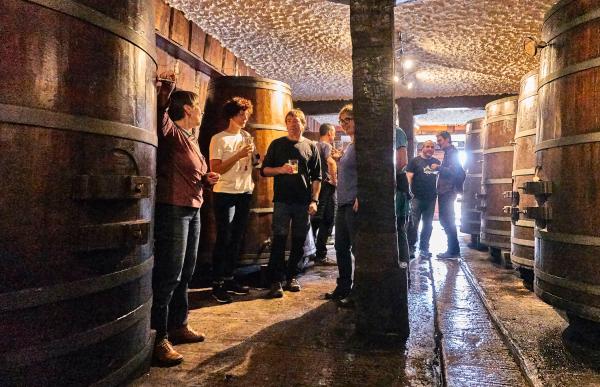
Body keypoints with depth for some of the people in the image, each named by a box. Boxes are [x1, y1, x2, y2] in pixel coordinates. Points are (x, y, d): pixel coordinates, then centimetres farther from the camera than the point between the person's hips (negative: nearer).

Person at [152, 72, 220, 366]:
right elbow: (159, 115, -29)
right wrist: (165, 91, -40)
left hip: (192, 210, 9)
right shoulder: (171, 132, -8)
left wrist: (206, 179, 10)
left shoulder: (191, 138, 18)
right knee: (169, 274, -8)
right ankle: (160, 338, -1)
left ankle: (178, 326, 28)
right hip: (172, 209, -9)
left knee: (185, 273, 15)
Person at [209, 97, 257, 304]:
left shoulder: (247, 137, 13)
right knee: (224, 239, -4)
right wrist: (238, 155, -18)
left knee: (236, 239, 11)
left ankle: (229, 279, 22)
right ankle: (217, 284, 5)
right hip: (225, 194, -6)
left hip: (244, 193, 6)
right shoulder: (218, 139, -6)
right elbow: (215, 169, -13)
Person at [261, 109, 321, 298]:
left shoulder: (311, 146, 10)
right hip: (282, 200, -1)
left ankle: (292, 277, 19)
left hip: (303, 202, 2)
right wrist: (280, 169, -11)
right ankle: (276, 281, -3)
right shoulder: (277, 144, 9)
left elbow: (316, 177, 9)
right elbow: (264, 170, 8)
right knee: (279, 240, -6)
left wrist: (314, 200, -1)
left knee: (299, 241, 6)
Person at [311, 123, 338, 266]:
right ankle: (321, 256, -6)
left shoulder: (315, 146, 19)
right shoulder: (326, 145, -7)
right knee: (326, 222, -6)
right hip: (326, 185, -9)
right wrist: (334, 180, -18)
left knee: (316, 221, 13)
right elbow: (330, 162, -26)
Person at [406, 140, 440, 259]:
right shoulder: (415, 161, 1)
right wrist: (409, 192, -17)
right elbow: (409, 177, -7)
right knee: (413, 224, -5)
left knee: (428, 225, 10)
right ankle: (411, 248, 5)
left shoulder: (437, 162, 13)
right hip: (417, 197, -4)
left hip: (431, 198, 4)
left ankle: (424, 249, 21)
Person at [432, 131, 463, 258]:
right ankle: (453, 249, 18)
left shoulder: (452, 152, -9)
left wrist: (438, 167, -16)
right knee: (446, 220, 12)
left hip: (448, 191, -10)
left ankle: (453, 250, -3)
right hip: (445, 191, 10)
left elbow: (453, 171, -21)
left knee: (447, 220, -8)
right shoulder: (448, 153, 21)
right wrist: (438, 169, 11)